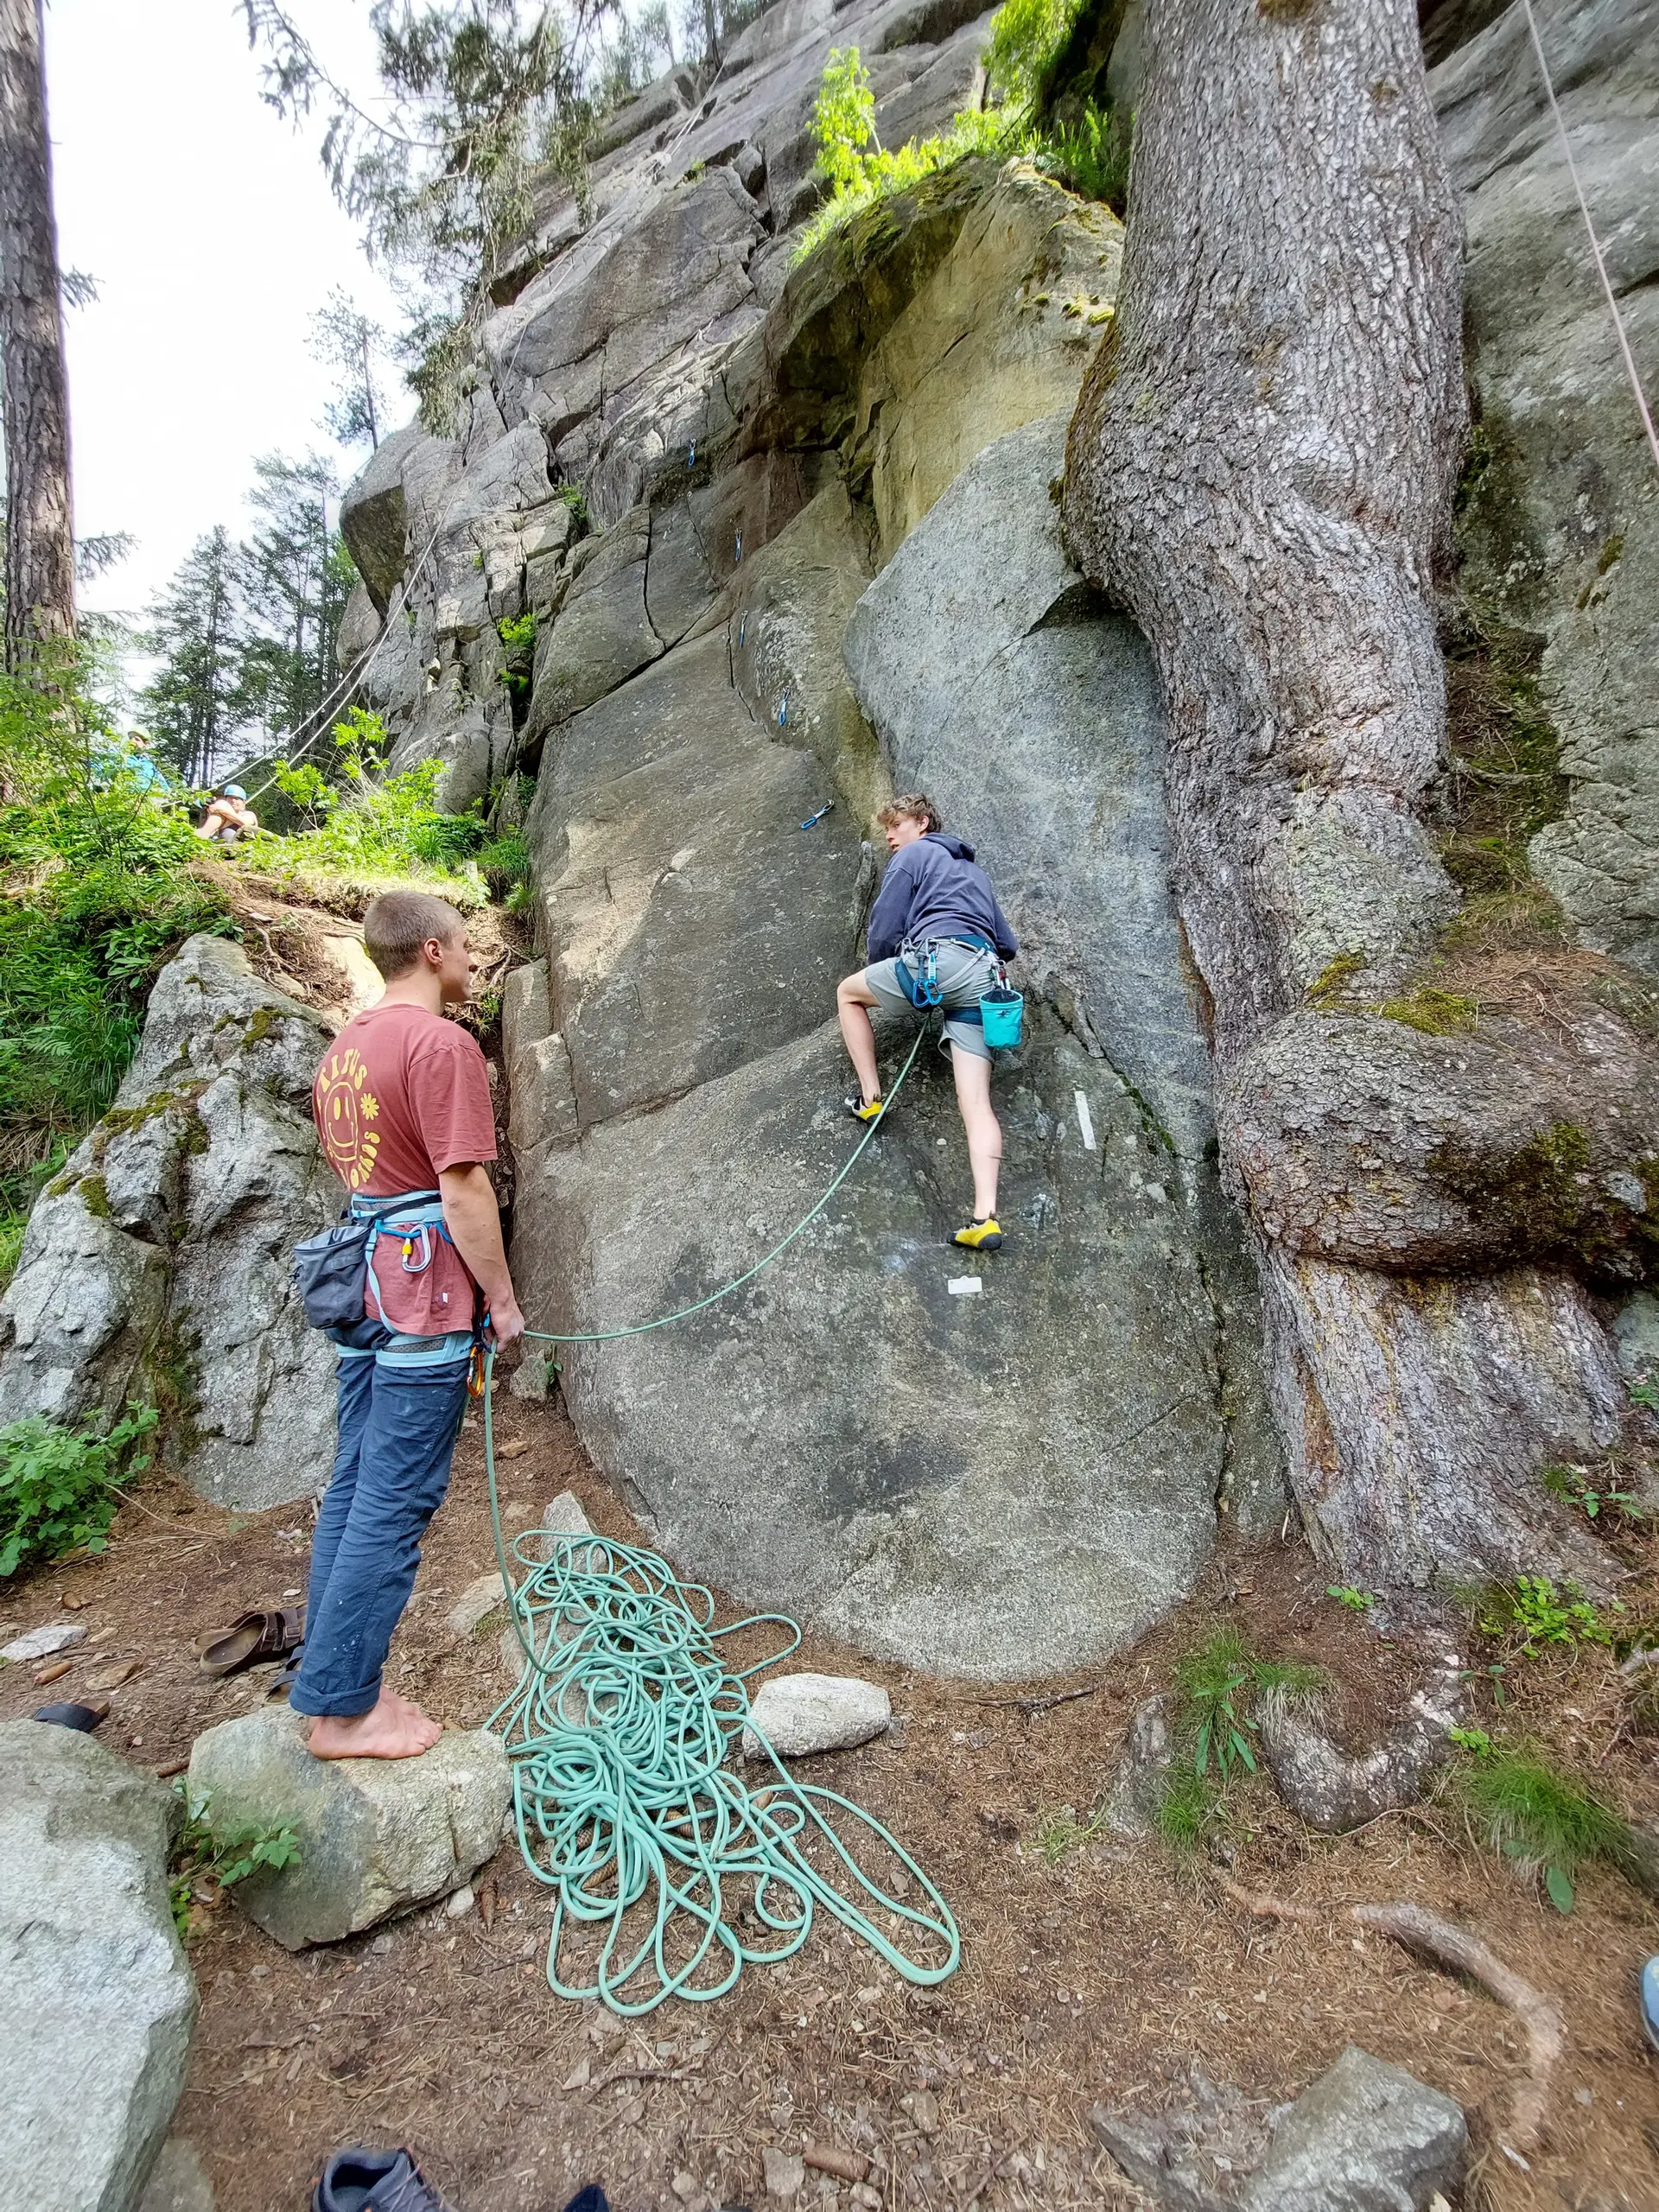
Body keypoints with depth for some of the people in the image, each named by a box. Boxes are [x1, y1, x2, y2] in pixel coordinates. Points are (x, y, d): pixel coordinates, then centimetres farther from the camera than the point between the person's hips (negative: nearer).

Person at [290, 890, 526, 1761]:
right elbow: (463, 1188, -18)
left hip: (362, 1280, 9)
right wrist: (502, 1299, -10)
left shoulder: (344, 1046, 15)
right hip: (425, 1289, -9)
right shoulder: (442, 1042, -14)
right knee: (395, 1502, 0)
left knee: (354, 1485, 15)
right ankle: (343, 1707, 11)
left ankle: (338, 1679, 27)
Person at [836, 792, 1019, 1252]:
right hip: (983, 980, 6)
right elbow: (1007, 945, 33)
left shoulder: (912, 855, 15)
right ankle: (986, 1218, -19)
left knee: (848, 992, 22)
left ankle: (870, 1098, 13)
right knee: (977, 1104, -4)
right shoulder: (975, 871, 37)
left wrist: (880, 981, 23)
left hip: (938, 960, -6)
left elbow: (884, 930, 7)